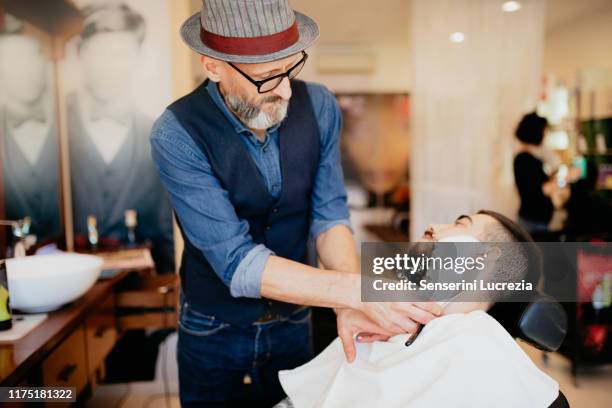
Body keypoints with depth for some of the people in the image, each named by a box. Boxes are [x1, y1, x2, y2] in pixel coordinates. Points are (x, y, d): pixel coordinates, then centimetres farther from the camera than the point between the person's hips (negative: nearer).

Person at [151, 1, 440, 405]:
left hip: (294, 319, 3)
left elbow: (330, 214, -13)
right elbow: (237, 262, -31)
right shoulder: (177, 135, -26)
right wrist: (357, 290, -40)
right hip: (214, 327, -2)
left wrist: (351, 305, -31)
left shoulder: (319, 106, -15)